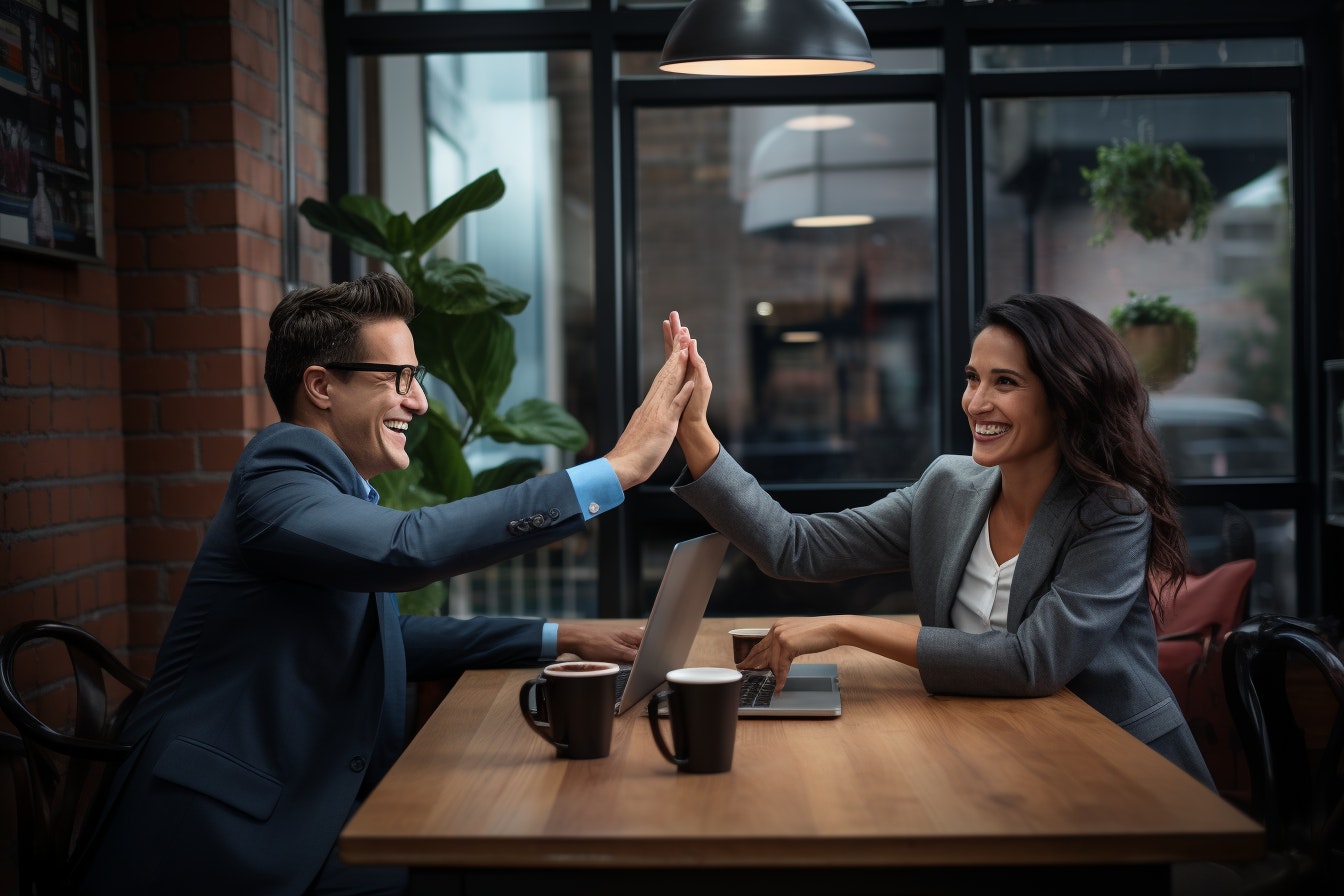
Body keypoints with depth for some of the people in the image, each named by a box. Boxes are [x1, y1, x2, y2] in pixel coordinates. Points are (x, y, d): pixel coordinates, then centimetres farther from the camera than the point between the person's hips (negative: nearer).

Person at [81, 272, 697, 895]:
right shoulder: (276, 477, -15)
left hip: (296, 823, 8)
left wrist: (559, 638, 16)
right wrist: (618, 468, -29)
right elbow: (410, 548, -33)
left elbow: (387, 635, 25)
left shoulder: (336, 487, 13)